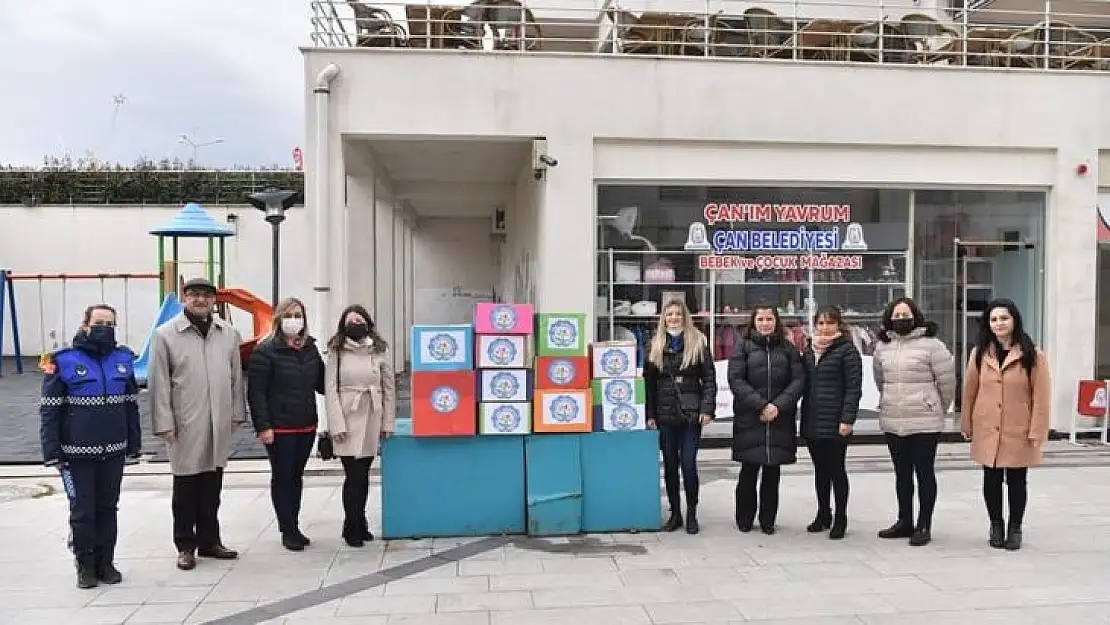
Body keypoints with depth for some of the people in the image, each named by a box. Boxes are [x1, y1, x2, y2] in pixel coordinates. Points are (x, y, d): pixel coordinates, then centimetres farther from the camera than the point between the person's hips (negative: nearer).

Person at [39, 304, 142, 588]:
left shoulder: (123, 359, 4)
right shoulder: (63, 361, -7)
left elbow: (131, 405, 10)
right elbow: (49, 411, -7)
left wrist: (133, 445, 9)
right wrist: (53, 453, -10)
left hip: (114, 453, 3)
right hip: (78, 454, -3)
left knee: (107, 508, 13)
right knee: (82, 511, 6)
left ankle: (106, 562, 24)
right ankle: (86, 566, 20)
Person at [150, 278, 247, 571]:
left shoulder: (229, 333, 7)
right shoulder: (166, 334, -4)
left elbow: (236, 376, 10)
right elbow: (159, 382, -6)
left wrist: (237, 413, 9)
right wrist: (164, 423, -9)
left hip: (219, 424, 4)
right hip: (185, 425, -3)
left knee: (212, 487, 13)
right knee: (185, 487, 7)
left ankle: (209, 540, 26)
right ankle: (186, 546, 19)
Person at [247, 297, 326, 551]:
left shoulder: (310, 349, 9)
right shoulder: (265, 351, -9)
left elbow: (321, 383, 15)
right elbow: (256, 392, -13)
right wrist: (263, 426, -17)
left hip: (306, 426, 6)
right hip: (279, 428, -6)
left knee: (297, 476, 14)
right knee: (282, 477, 4)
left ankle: (294, 528, 25)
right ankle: (288, 532, 13)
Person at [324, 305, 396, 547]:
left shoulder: (381, 351, 6)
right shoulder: (336, 352, 0)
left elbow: (389, 388, 7)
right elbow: (331, 389, -3)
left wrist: (388, 423, 3)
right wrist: (337, 424, -11)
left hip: (372, 420, 2)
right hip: (347, 420, -2)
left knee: (363, 474, 9)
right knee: (353, 475, -3)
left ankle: (359, 524, 25)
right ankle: (352, 528, 12)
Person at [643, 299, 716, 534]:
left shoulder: (698, 342, 4)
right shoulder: (655, 345, 9)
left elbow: (709, 378, 1)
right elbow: (648, 382, 7)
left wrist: (707, 409, -9)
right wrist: (650, 414, 0)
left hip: (691, 414, -2)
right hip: (665, 414, 2)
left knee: (689, 465, -3)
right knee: (670, 465, 8)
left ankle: (691, 515, 11)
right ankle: (675, 514, 19)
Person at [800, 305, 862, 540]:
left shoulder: (847, 350, -6)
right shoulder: (810, 349, 13)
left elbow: (854, 388, -11)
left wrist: (847, 419, -17)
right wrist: (803, 416, 10)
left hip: (835, 422, -6)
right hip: (812, 421, 6)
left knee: (836, 469, 2)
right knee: (820, 469, 14)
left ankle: (840, 519, 14)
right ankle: (823, 514, 27)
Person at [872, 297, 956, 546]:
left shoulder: (931, 344, -9)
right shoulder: (882, 346, 7)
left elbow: (947, 380, -5)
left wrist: (938, 408, 6)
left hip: (924, 422, -5)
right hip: (892, 422, 5)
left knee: (925, 473, 4)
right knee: (902, 473, 15)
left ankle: (924, 526, 13)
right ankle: (904, 522, 26)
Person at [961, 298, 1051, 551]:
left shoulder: (1033, 355, -6)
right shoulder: (979, 353, 3)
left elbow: (1041, 396, -6)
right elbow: (969, 391, 7)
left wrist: (1037, 431, -9)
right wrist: (967, 425, 8)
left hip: (1019, 432, -2)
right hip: (987, 431, 2)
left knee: (1017, 480, 8)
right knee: (991, 479, 10)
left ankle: (1015, 528, 25)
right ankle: (996, 525, 27)